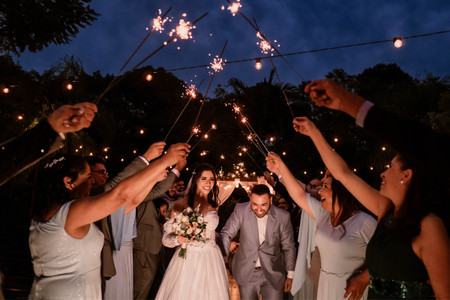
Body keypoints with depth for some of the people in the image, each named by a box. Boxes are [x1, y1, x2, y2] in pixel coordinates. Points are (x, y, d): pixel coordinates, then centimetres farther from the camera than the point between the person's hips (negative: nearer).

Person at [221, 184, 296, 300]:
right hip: (246, 273, 0)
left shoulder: (283, 216, -10)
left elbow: (288, 247, 1)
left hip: (273, 274, 0)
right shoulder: (240, 210, -11)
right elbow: (226, 234, -3)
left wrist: (290, 275, 4)